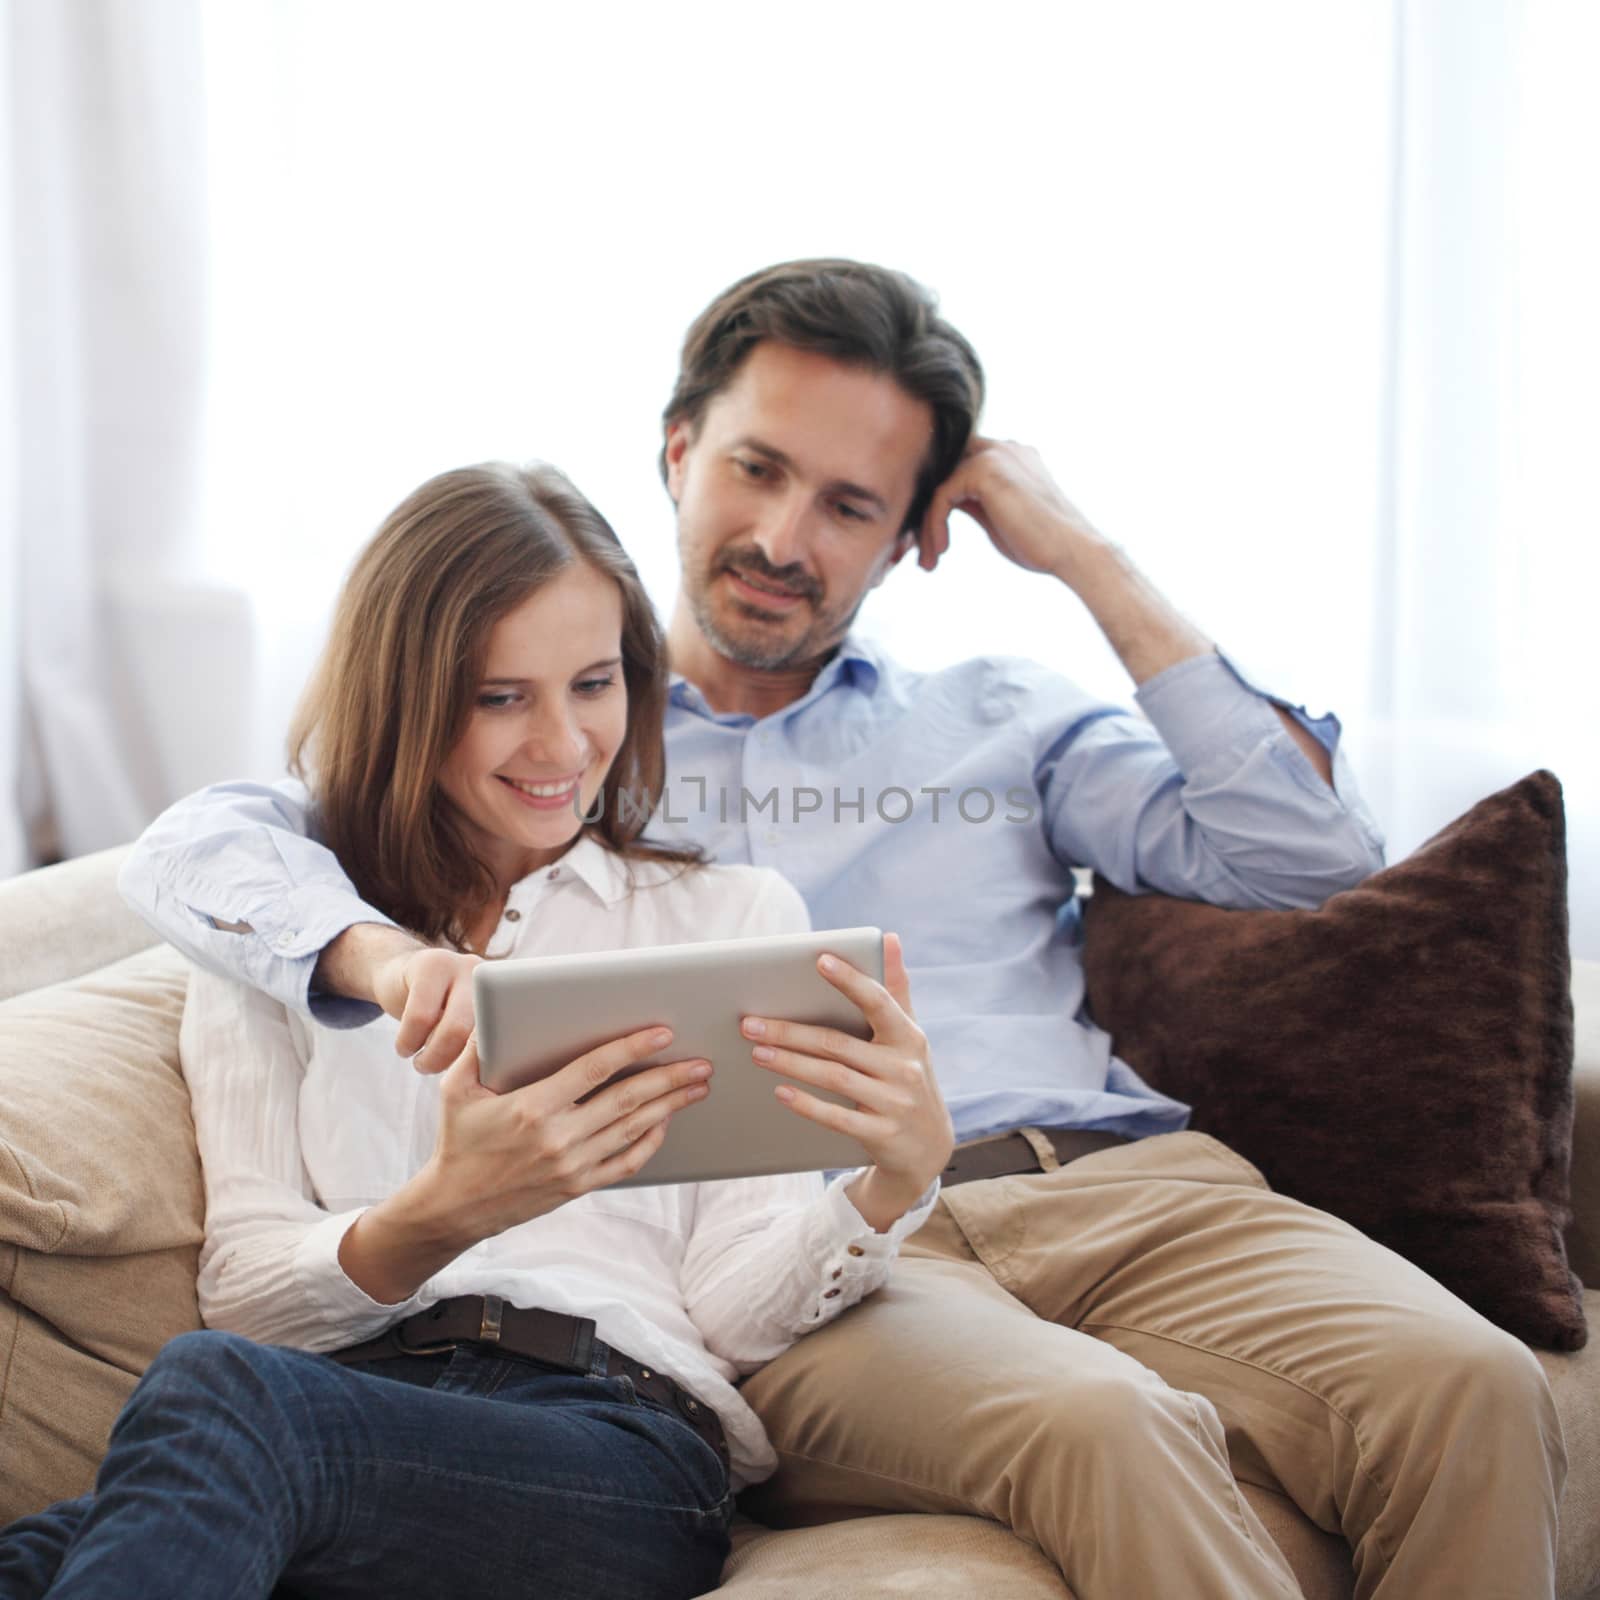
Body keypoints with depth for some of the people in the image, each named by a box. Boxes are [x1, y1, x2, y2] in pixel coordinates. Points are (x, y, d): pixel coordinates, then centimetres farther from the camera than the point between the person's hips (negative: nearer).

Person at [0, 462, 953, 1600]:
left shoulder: (736, 916, 16)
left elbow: (736, 1318, 8)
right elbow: (241, 1293, 6)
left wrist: (900, 1178, -14)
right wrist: (440, 1219, -15)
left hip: (626, 1436, -1)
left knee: (215, 1390, -33)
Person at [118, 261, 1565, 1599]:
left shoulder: (996, 719, 24)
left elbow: (1317, 854, 12)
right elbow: (196, 847, 6)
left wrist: (1090, 565, 13)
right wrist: (388, 953, -17)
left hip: (1117, 1189, 3)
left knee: (1470, 1390, -27)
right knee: (1104, 1429, -36)